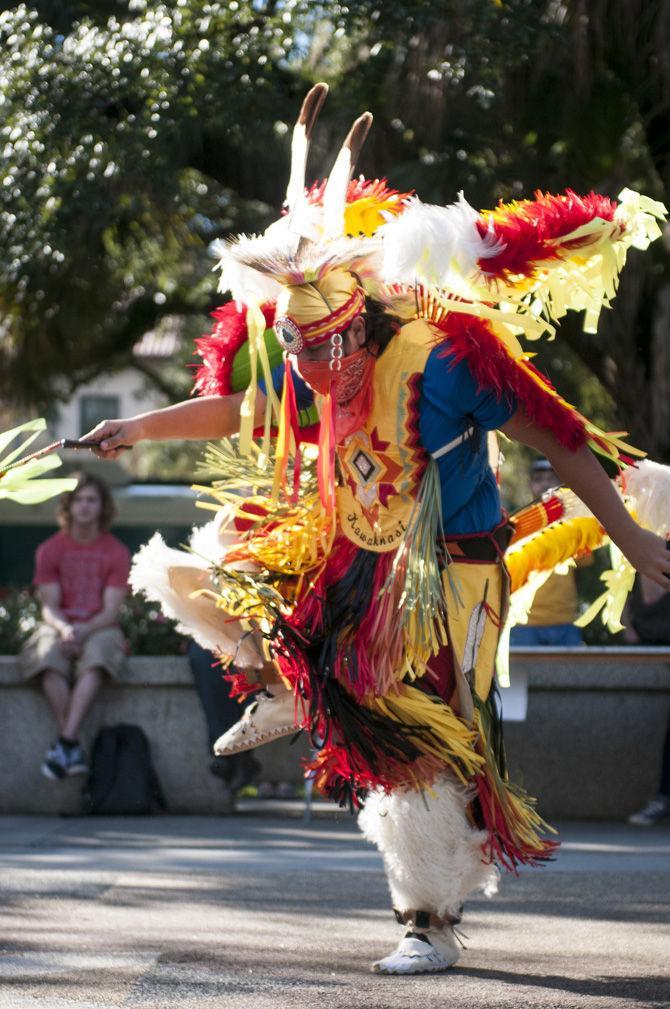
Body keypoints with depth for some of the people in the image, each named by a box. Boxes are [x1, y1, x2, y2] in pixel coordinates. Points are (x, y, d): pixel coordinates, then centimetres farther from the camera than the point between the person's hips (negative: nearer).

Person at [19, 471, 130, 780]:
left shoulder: (116, 552, 4)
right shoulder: (50, 550, 7)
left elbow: (111, 610, -4)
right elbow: (49, 606, 1)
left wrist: (84, 631, -23)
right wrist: (63, 628, -22)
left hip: (99, 627, -1)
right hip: (59, 625, 1)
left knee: (95, 659, -37)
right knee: (50, 660, -35)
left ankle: (65, 743, -44)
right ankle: (73, 747, -36)